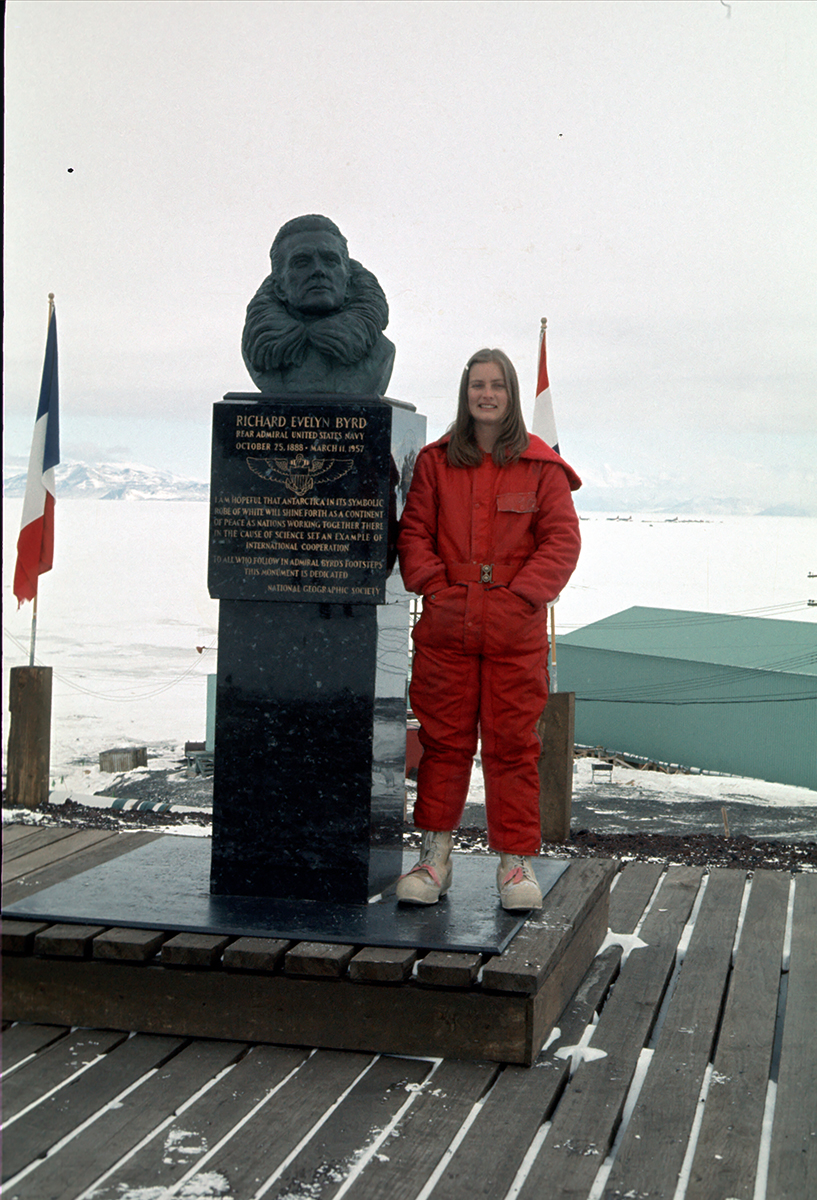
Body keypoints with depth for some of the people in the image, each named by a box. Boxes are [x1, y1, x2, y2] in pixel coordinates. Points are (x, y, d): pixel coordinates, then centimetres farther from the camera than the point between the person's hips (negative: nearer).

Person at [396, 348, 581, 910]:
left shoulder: (542, 467, 4)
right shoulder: (436, 462, 10)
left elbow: (562, 540, 0)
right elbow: (414, 531, 10)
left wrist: (521, 593, -10)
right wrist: (434, 585, -5)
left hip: (516, 631, -1)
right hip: (446, 626, 2)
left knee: (513, 744, 2)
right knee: (444, 741, 6)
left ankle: (516, 861, 11)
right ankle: (436, 855, 16)